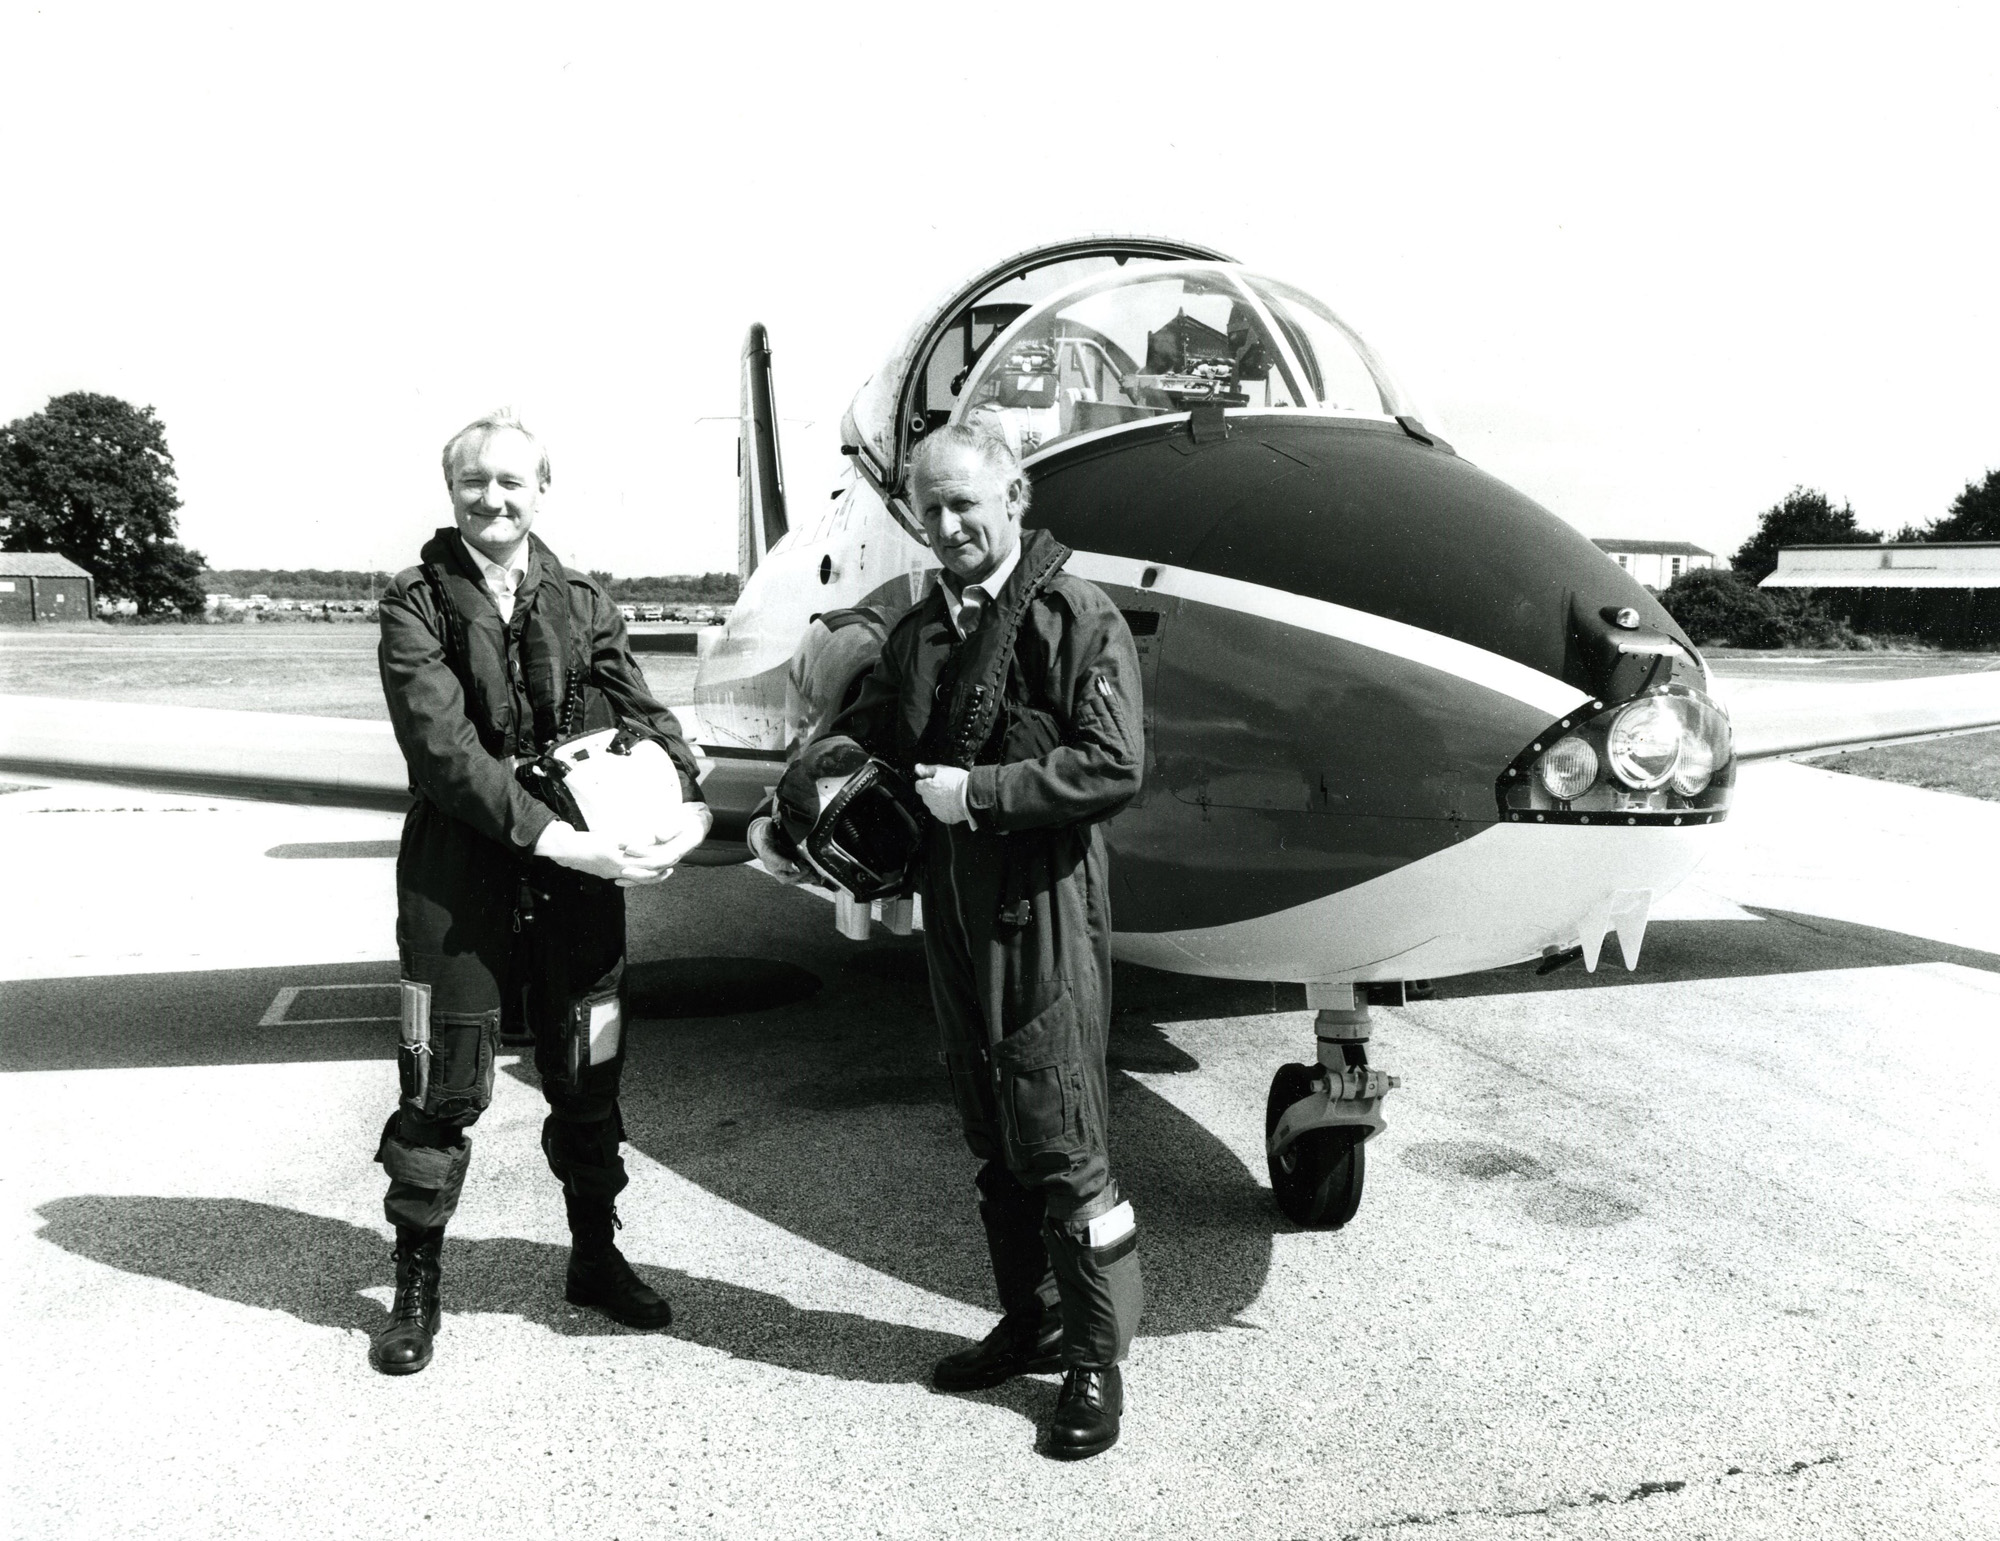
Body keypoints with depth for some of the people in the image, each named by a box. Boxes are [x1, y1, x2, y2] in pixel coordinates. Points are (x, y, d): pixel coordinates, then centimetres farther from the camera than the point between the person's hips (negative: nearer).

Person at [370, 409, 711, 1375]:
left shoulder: (582, 604, 9)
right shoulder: (416, 605, -3)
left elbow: (638, 709, 0)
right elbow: (444, 746, -15)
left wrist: (689, 798, -20)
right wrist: (555, 837, -25)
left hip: (580, 881, 4)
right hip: (459, 882, -3)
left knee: (587, 1080, 14)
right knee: (442, 1090, 6)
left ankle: (595, 1257, 34)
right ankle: (416, 1284, 27)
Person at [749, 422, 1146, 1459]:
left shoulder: (1078, 619, -8)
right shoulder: (920, 630, 14)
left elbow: (1114, 767, -16)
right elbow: (863, 733, 17)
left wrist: (980, 792, -17)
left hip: (1045, 907, -7)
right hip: (951, 908, 7)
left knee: (1059, 1139, -1)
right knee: (991, 1137, 16)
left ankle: (1095, 1355, 15)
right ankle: (1032, 1323, 33)